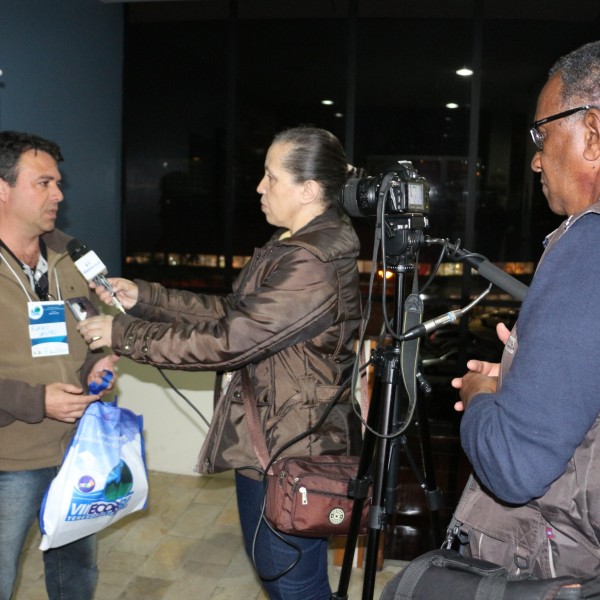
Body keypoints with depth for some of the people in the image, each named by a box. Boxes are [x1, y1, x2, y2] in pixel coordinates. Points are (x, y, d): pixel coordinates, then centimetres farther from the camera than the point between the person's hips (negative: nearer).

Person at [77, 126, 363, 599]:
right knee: (269, 561, 24)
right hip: (263, 436, 10)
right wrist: (144, 298, 3)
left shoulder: (313, 267, -26)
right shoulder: (291, 248, 7)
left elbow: (227, 340, -27)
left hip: (294, 451, -10)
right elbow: (234, 312, 10)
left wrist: (122, 334, -17)